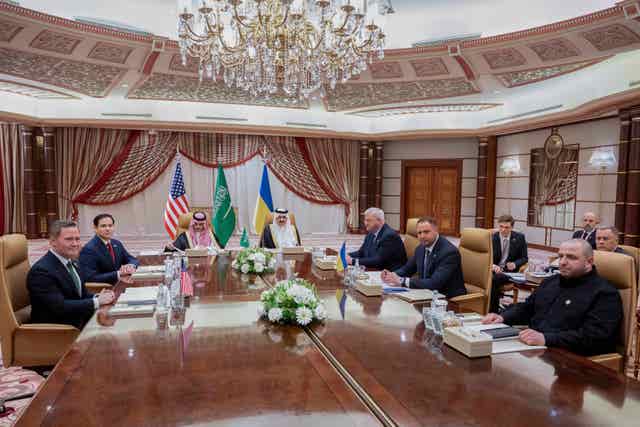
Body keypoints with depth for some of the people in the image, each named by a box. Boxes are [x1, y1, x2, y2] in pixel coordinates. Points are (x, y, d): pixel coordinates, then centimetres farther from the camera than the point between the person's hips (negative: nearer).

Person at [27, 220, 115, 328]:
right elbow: (59, 307, -23)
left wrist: (97, 297, -9)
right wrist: (96, 302, -24)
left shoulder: (70, 262, 8)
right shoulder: (41, 271, -16)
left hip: (80, 322, 7)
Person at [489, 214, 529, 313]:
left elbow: (524, 258, 8)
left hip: (509, 270, -1)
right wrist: (492, 265, -23)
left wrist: (515, 264, -14)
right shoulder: (492, 238, 1)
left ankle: (493, 311, -19)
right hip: (494, 269, 1)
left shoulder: (519, 238, 1)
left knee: (494, 279, -32)